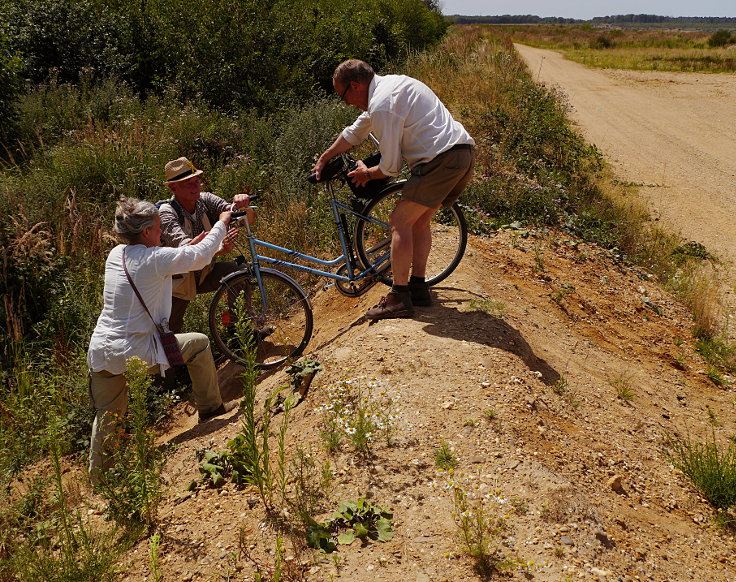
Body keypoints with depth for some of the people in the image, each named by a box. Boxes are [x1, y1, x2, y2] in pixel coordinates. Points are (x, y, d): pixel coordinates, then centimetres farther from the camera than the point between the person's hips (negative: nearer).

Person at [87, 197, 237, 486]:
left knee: (106, 416, 21)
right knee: (198, 343, 12)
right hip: (134, 353, -7)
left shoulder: (116, 254, 7)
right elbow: (200, 257, -5)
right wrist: (221, 224, 11)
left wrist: (189, 245, 26)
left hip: (99, 351, 7)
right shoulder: (153, 258, -16)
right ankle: (210, 406, 25)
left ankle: (98, 477, 33)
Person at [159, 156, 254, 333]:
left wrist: (244, 205, -40)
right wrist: (219, 249, -60)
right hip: (179, 281, -4)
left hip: (204, 274, 4)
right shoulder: (167, 213, -23)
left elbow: (247, 221, -15)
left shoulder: (205, 200, -9)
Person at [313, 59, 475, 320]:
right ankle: (418, 287, 23)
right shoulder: (388, 84, 20)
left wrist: (366, 174, 12)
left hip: (442, 159, -10)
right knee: (419, 221, 18)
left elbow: (390, 166, -9)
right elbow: (355, 132, 32)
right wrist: (324, 158, 39)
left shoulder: (382, 104, -12)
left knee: (400, 221, -5)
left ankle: (400, 298, -4)